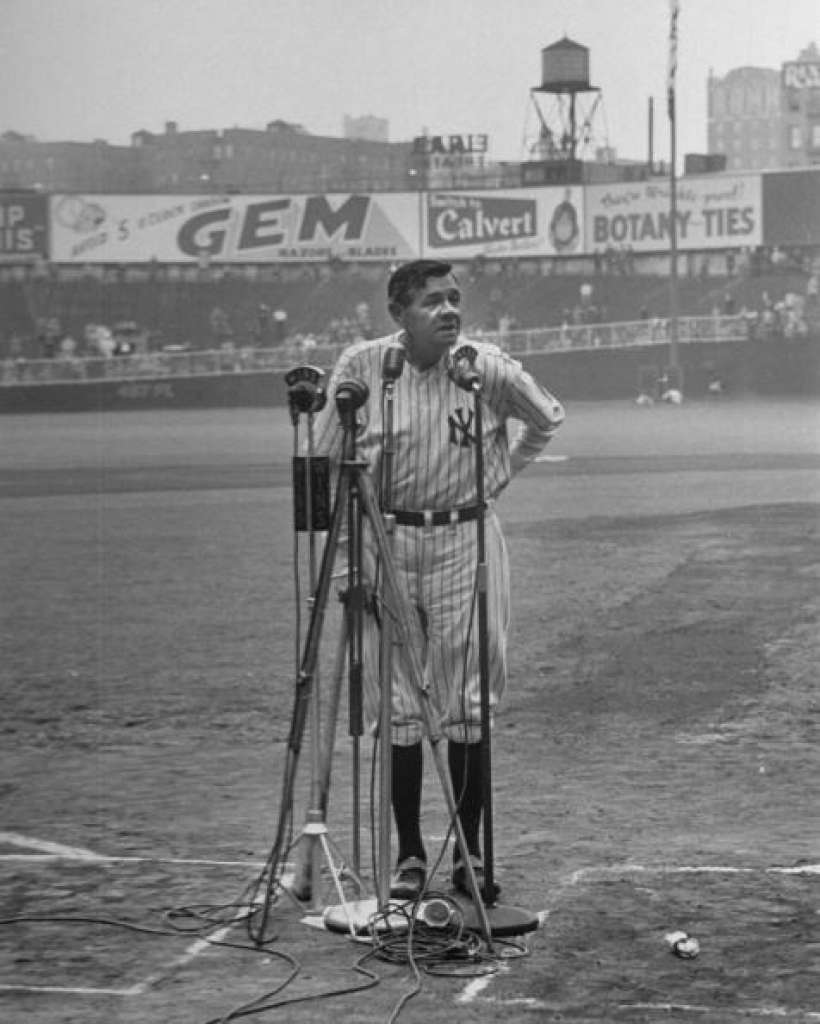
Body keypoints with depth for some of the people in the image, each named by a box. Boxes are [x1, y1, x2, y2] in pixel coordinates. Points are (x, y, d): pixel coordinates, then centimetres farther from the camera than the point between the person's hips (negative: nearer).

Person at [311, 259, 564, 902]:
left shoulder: (490, 369, -6)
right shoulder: (360, 367, -7)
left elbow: (547, 420, 16)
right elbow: (327, 466, 0)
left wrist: (500, 475, 9)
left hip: (467, 541, 0)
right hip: (385, 541, 0)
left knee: (467, 705, 3)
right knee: (398, 708, 3)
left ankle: (470, 851, 15)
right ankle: (409, 855, 13)